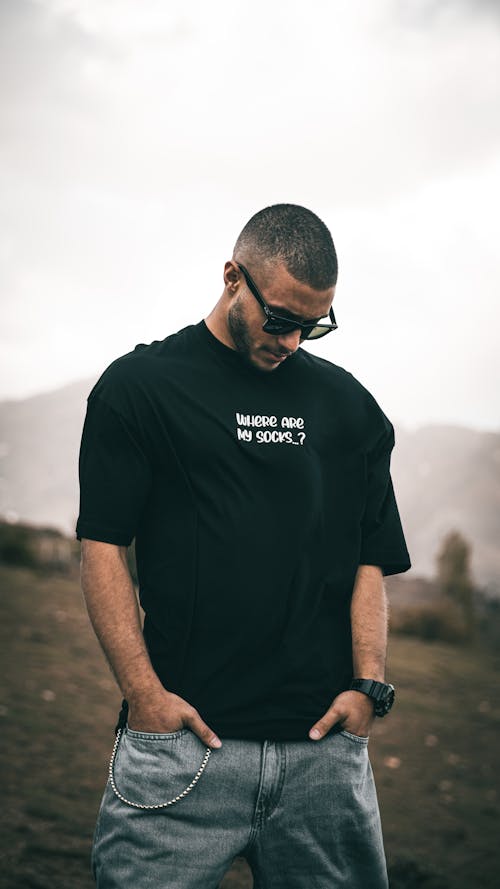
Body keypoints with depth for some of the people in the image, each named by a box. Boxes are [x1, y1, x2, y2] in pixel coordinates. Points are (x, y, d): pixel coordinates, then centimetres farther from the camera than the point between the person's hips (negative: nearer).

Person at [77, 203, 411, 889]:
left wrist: (368, 684, -1)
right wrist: (144, 691, -10)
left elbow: (369, 561, 13)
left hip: (323, 742, 3)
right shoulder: (138, 385, 3)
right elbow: (103, 549, -1)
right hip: (181, 736, -3)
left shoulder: (348, 404, 13)